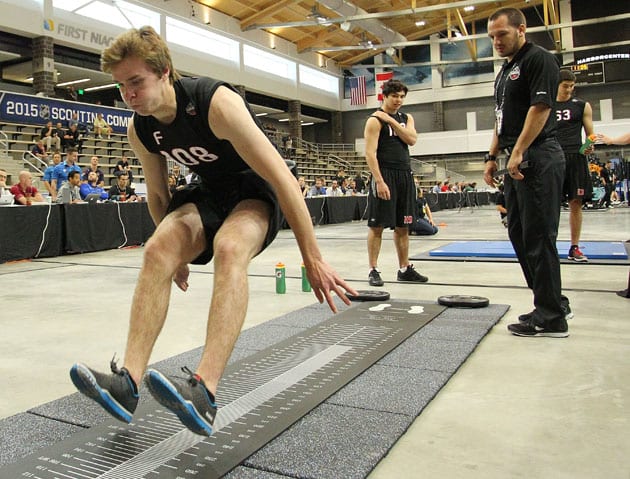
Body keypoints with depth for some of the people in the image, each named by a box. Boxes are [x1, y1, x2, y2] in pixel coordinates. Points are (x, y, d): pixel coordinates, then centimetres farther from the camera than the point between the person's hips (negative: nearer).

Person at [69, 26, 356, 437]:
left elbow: (281, 176, -30)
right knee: (157, 249, -23)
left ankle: (204, 392, -47)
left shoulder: (217, 102, -28)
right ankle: (128, 381, -26)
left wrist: (313, 258, -30)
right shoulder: (139, 130, -7)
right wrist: (177, 252, 15)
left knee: (229, 248, -37)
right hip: (209, 191, 6)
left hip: (257, 189, -5)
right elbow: (158, 194, 10)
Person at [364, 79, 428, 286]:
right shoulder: (375, 120, -4)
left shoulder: (406, 118, 16)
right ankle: (373, 270, 2)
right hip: (385, 175, -7)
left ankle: (404, 269, 19)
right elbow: (370, 153, -13)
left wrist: (391, 121, -8)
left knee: (403, 226, 11)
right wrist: (379, 181, -22)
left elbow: (412, 139, -3)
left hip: (405, 175, 7)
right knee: (377, 225, -4)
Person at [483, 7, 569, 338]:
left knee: (538, 237, -9)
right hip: (516, 162, 10)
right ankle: (551, 301, 22)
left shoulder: (539, 60, -5)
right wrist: (492, 157, 17)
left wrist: (518, 152, -19)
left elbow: (540, 107, -16)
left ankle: (551, 319, -1)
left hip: (537, 158, -10)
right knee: (519, 233, 11)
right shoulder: (505, 72, 22)